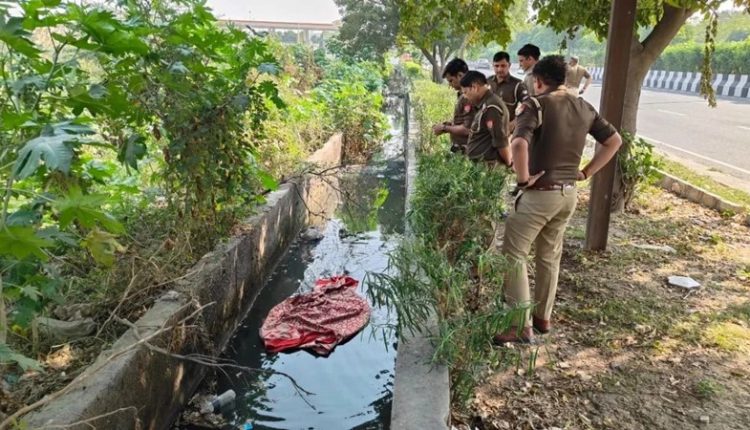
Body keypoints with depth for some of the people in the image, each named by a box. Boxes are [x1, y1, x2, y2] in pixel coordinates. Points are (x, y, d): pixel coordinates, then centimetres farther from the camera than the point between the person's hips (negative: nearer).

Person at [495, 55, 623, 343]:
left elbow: (519, 144, -31)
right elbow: (614, 141, 14)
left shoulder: (535, 104, -13)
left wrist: (523, 179, -18)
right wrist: (586, 173, 12)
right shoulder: (584, 108, 8)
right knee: (550, 256, 19)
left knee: (513, 255, 3)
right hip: (568, 194, 7)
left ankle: (522, 326, 2)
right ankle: (543, 316, 31)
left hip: (540, 193, -7)